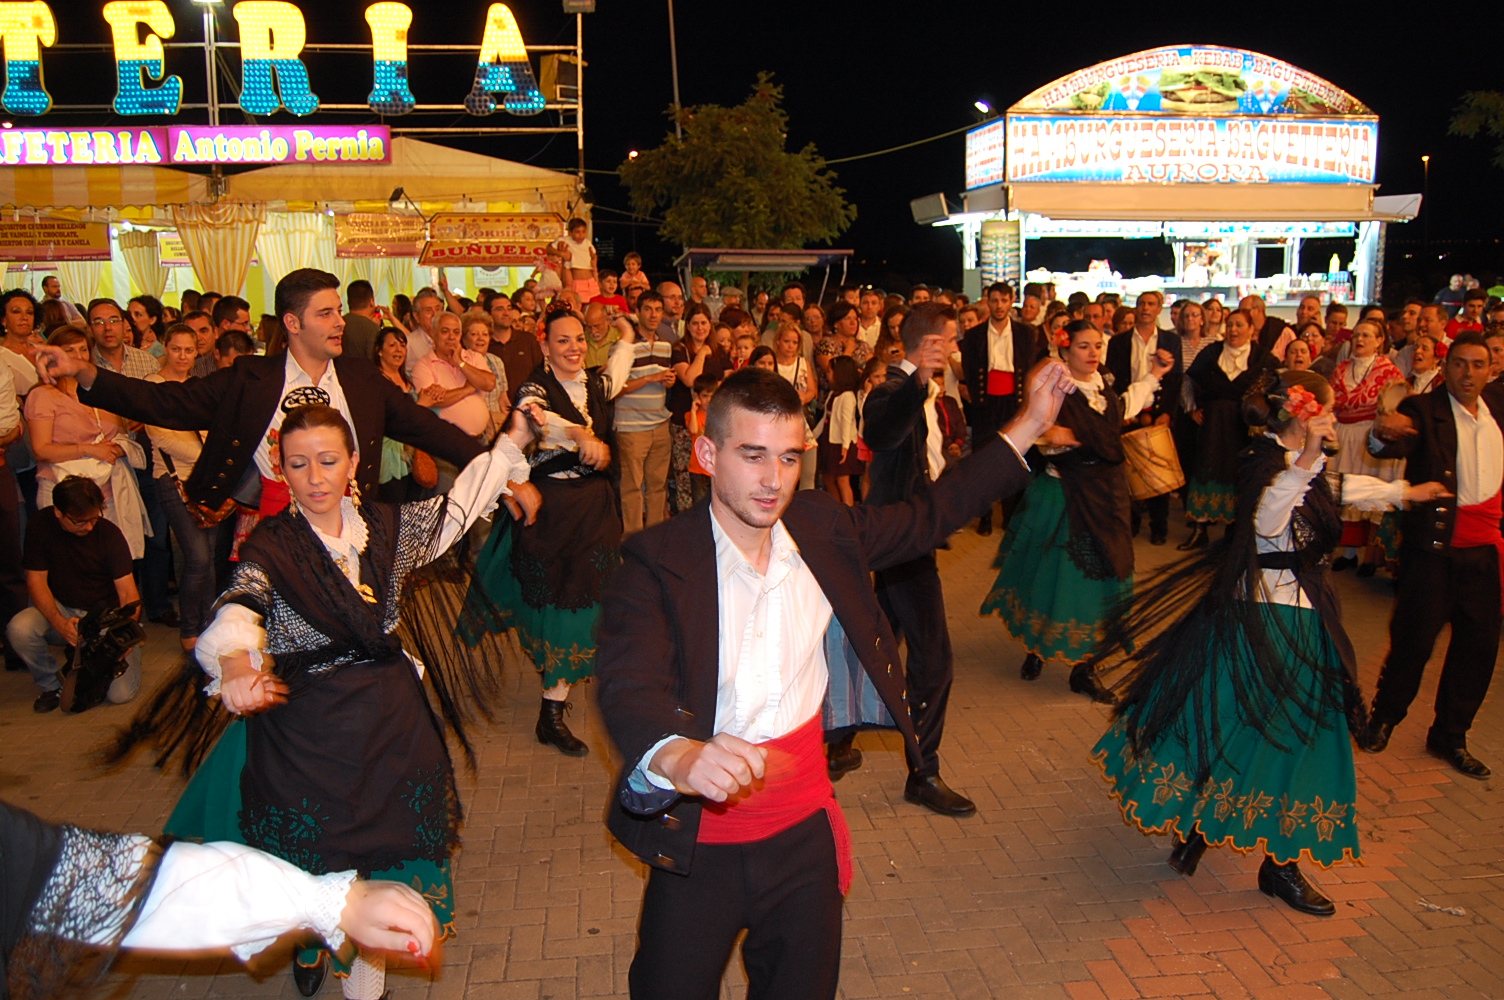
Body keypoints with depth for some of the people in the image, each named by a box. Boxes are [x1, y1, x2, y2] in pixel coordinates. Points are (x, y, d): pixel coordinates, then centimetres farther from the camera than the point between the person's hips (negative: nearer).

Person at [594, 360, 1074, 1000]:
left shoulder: (822, 527, -3)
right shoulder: (657, 563, -18)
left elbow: (928, 518, 12)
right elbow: (628, 685, -32)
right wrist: (679, 757, -54)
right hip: (699, 846, -3)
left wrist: (1028, 427, 11)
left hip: (806, 831, 4)